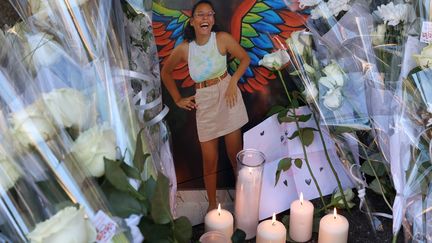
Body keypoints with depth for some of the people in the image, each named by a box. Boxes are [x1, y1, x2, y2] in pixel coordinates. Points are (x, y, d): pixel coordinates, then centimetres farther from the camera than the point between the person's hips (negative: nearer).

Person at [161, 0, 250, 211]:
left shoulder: (222, 39, -10)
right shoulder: (184, 48, -5)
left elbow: (245, 59, 2)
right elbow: (166, 72, 12)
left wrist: (233, 82, -11)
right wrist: (177, 99, 8)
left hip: (227, 96, -1)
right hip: (204, 102, 1)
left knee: (235, 153, 7)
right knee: (210, 159, 5)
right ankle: (212, 204, 20)